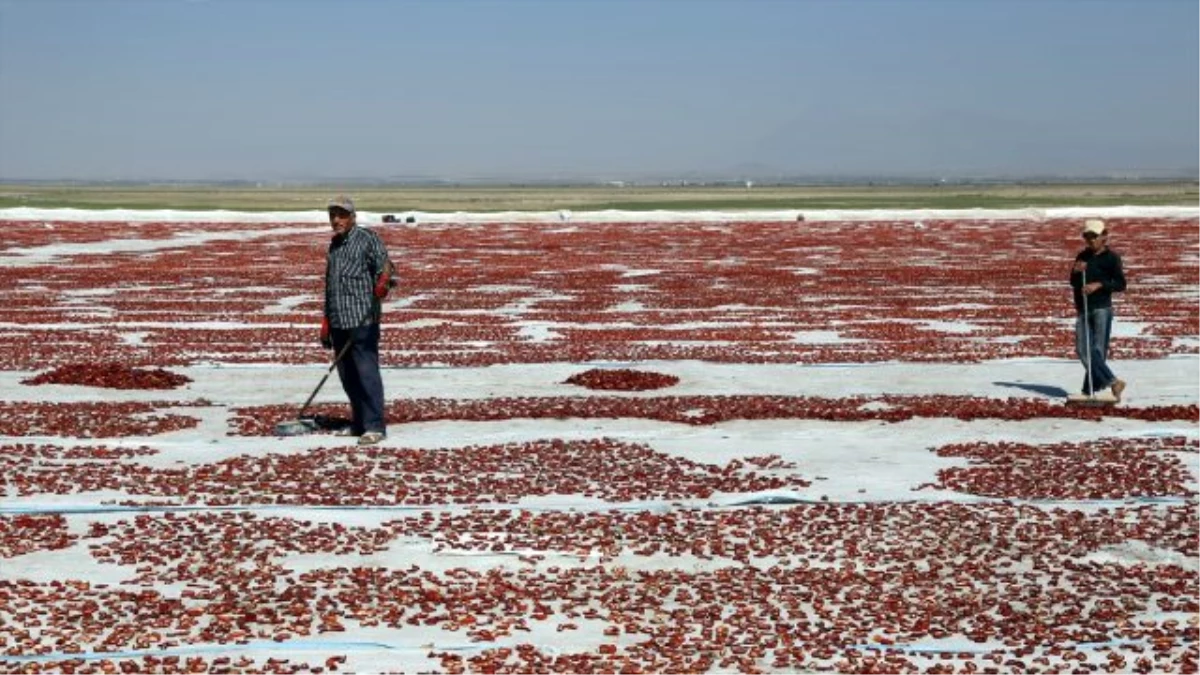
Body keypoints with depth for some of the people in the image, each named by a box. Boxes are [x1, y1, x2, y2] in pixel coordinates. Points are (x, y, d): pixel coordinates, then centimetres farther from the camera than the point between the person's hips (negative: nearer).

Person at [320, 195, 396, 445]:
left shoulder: (367, 238, -3)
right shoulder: (334, 245, 20)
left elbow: (385, 264, -15)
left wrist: (384, 281, -38)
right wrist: (326, 321, 25)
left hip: (362, 320, -8)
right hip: (339, 321, 8)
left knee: (366, 372, -9)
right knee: (347, 376, 11)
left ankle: (375, 426, -6)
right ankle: (359, 423, 20)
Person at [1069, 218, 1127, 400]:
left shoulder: (1111, 257, -1)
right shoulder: (1082, 256, 16)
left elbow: (1121, 284, -8)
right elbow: (1073, 283, 16)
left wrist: (1099, 284, -21)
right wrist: (1076, 271, -5)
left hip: (1102, 310, -6)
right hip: (1082, 310, 6)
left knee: (1098, 350, -6)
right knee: (1082, 350, -5)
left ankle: (1089, 390, -2)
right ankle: (1112, 382, -4)